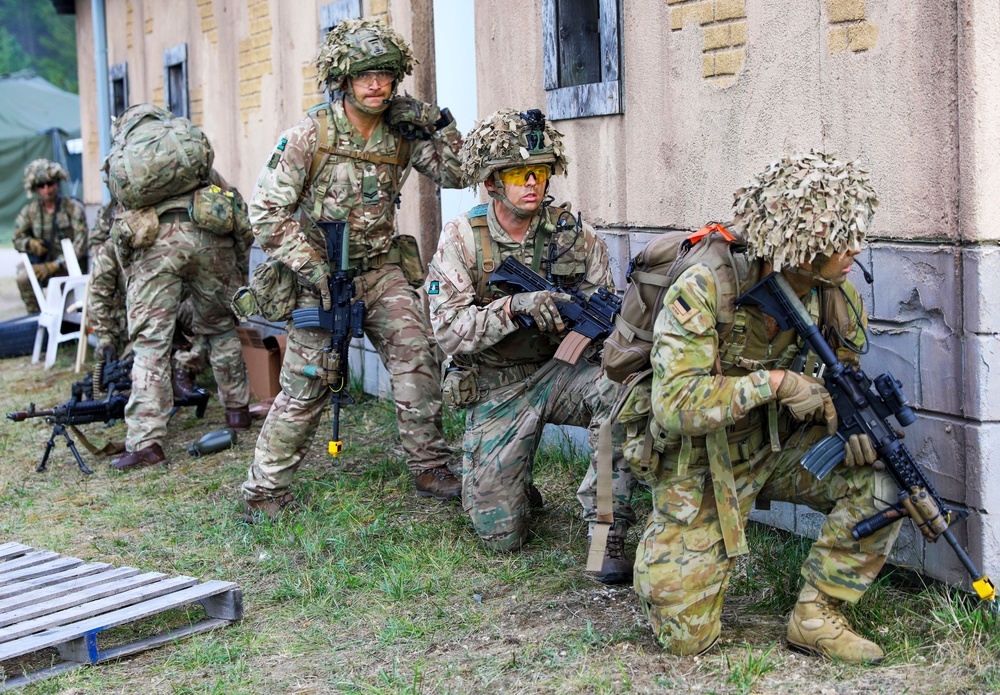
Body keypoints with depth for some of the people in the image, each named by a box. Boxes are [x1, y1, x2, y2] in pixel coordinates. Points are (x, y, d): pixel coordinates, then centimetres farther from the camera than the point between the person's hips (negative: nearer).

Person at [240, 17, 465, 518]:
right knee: (304, 386, -2)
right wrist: (312, 267, -18)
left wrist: (441, 125, -12)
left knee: (415, 354, -10)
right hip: (319, 273, -4)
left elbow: (455, 175, 4)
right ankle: (264, 490, 10)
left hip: (380, 269, 4)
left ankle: (429, 468, 3)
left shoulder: (402, 133, -1)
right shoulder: (309, 136, -13)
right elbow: (266, 211, -13)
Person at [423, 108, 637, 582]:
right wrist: (514, 307, -31)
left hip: (562, 372, 1)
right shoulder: (461, 239, -8)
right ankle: (512, 485, 33)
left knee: (620, 387, -34)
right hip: (496, 389, -1)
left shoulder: (573, 233, -4)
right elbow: (447, 329, -16)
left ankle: (607, 532, -21)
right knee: (500, 534, -6)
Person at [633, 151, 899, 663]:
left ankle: (815, 617, -6)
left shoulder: (836, 296, -10)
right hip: (703, 462, -4)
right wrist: (773, 382, -38)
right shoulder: (702, 292, -27)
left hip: (779, 447, 5)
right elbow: (673, 406, -32)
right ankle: (662, 549, 27)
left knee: (880, 479, -22)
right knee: (685, 635, -6)